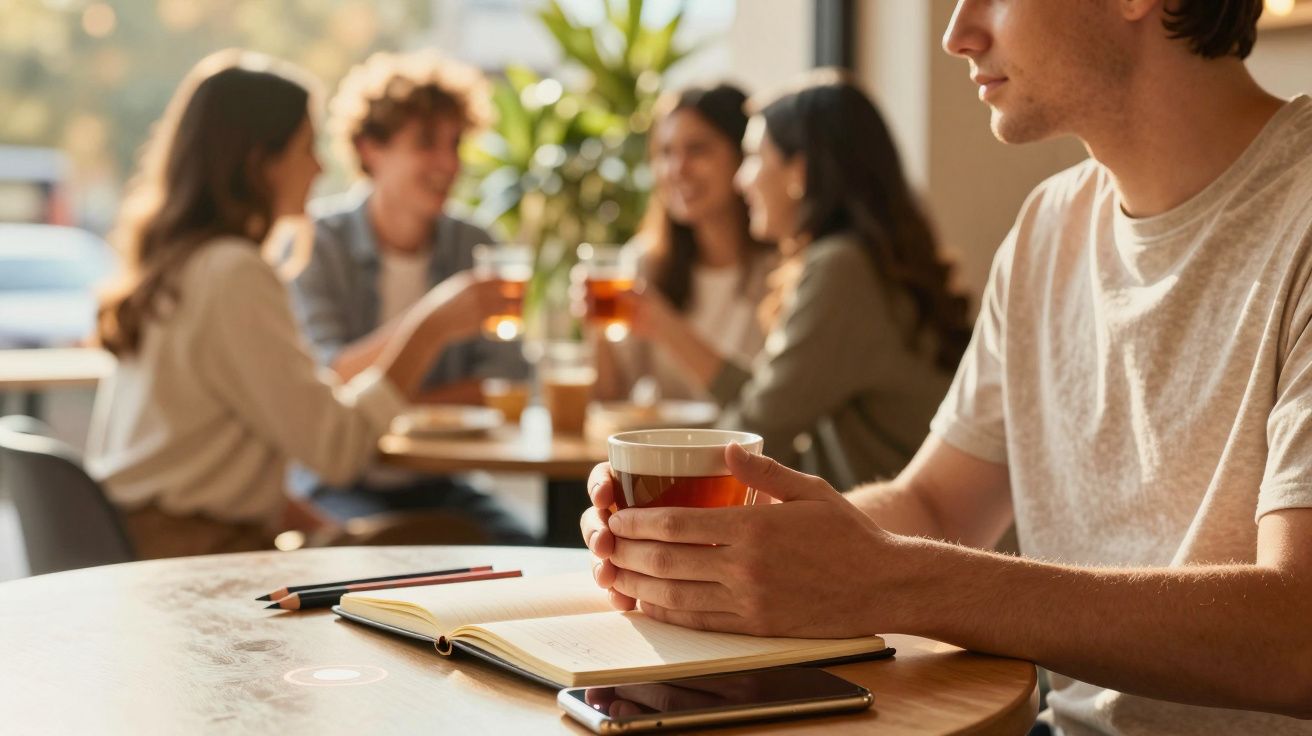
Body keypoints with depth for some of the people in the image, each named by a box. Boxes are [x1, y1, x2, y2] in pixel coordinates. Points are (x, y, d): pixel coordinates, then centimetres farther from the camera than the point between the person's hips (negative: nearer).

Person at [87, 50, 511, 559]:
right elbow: (335, 447, -19)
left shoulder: (174, 257, 14)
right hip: (190, 554, -9)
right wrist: (429, 329, -11)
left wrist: (326, 533, 11)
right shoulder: (234, 275, -16)